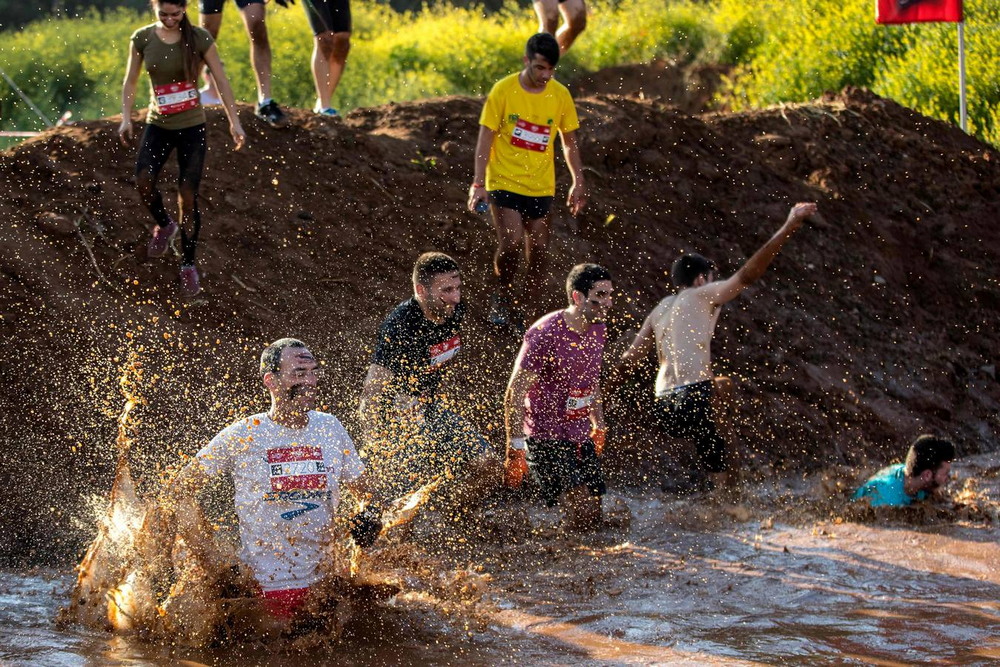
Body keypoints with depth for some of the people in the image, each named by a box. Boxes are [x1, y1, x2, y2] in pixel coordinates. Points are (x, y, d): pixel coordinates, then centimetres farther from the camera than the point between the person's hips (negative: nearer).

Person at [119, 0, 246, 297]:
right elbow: (130, 81, 7)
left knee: (188, 195, -5)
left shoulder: (199, 38, -8)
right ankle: (164, 225, 11)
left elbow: (221, 81, -2)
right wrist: (126, 118, -5)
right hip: (158, 125, 2)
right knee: (143, 180, -21)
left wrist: (235, 122, -4)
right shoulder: (142, 38, -3)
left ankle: (188, 265, 10)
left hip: (192, 127, -2)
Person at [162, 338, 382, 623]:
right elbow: (183, 485, 4)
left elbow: (361, 484, 18)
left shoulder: (331, 428, 6)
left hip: (320, 581, 4)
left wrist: (370, 514, -2)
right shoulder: (242, 435, -5)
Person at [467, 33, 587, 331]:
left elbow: (570, 141, 12)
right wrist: (478, 183, -12)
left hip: (541, 186, 3)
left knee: (539, 250, 3)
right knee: (511, 242, -18)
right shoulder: (503, 90, -8)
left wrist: (578, 182, 7)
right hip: (504, 182, -3)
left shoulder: (560, 95, 0)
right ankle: (502, 297, 7)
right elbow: (486, 137, -6)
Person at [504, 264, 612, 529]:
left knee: (591, 517, 3)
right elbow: (514, 395, -18)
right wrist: (516, 450, -21)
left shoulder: (597, 329, 5)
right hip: (546, 437, -8)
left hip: (581, 436, 8)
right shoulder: (545, 334, -20)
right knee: (582, 503, -20)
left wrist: (598, 427, 24)